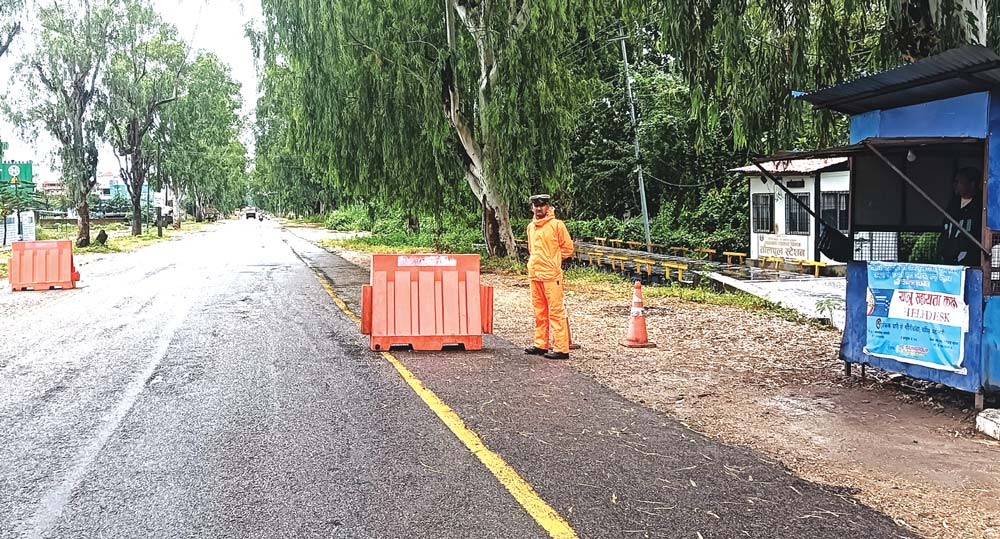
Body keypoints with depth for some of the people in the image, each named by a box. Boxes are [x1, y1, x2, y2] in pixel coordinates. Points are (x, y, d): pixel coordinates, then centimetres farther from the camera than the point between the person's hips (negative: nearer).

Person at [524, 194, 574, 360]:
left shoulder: (557, 224, -6)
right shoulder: (531, 227, 14)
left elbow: (568, 248, -2)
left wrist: (553, 260, 1)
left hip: (551, 275, -7)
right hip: (534, 274, 7)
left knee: (556, 311, -6)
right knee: (539, 312, 14)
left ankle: (561, 348, -4)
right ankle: (540, 345, 22)